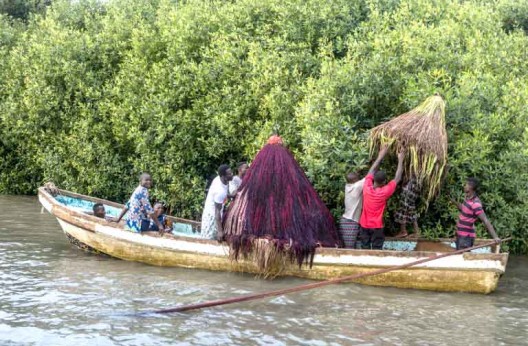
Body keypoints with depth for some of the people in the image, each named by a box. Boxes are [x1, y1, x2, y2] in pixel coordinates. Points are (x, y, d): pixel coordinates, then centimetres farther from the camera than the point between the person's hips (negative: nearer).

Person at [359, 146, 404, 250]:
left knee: (365, 249, 9)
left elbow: (372, 171, 4)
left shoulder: (367, 187, -11)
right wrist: (400, 160, 2)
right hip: (376, 226, -3)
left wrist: (380, 156, 13)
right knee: (376, 250, 2)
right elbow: (397, 178, -8)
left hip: (364, 225, 4)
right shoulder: (385, 192, -18)